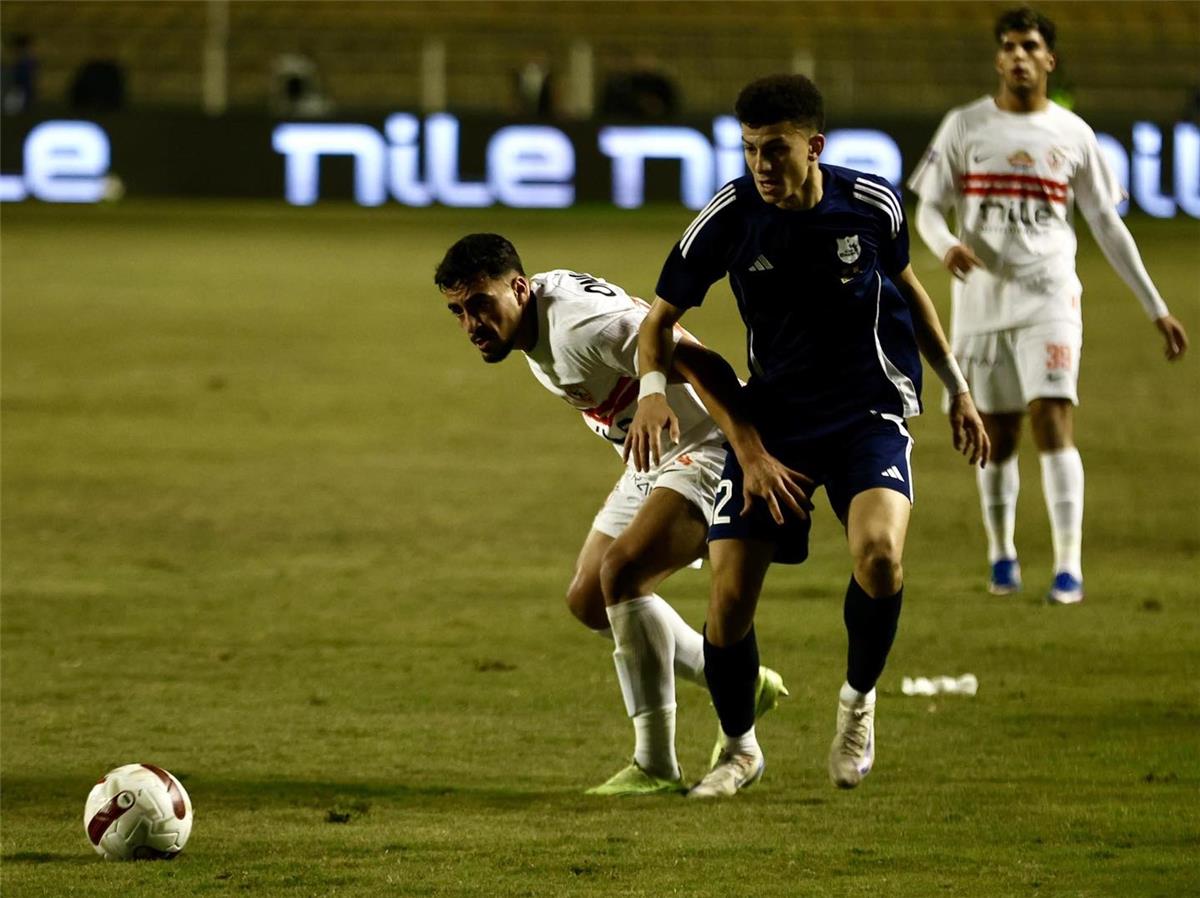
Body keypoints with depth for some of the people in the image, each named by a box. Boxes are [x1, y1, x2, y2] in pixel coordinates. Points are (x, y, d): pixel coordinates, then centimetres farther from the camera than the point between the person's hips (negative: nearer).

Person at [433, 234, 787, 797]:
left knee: (622, 574, -27)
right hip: (655, 462, 11)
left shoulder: (583, 326, -29)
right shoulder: (533, 331, 1)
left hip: (714, 445, -11)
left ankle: (655, 766, -21)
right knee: (589, 600, 12)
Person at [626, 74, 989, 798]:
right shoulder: (729, 217, -13)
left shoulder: (872, 206, -9)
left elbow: (906, 286, 12)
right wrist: (654, 389, -20)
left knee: (879, 553, -29)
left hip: (870, 412, -1)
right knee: (729, 598, -7)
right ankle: (740, 748, 23)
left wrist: (958, 389, 17)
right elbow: (662, 322, -2)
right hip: (772, 418, 1)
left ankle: (859, 698, 1)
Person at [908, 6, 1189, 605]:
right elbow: (929, 208, 4)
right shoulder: (965, 127, 4)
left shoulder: (1072, 135, 5)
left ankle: (1069, 567, -18)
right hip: (981, 297, 1)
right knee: (996, 435, 6)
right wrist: (945, 246, -21)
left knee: (1053, 421, -15)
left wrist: (1156, 309, 8)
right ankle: (1001, 555, 22)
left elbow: (1107, 224, 9)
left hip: (1049, 296, -1)